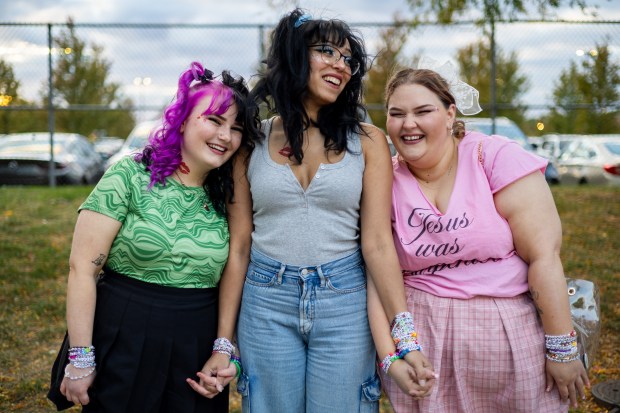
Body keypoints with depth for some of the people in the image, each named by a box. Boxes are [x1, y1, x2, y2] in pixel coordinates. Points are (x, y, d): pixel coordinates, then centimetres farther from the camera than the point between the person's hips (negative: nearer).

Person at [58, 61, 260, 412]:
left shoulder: (225, 197, 5)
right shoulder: (130, 176, -9)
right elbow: (82, 267, -11)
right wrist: (81, 358, -11)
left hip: (199, 353, 4)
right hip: (125, 344, -4)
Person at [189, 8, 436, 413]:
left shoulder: (368, 141, 0)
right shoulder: (252, 141, 1)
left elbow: (377, 242, -6)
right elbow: (239, 246, 2)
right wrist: (223, 342, 0)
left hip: (344, 302, 0)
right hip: (266, 305, 1)